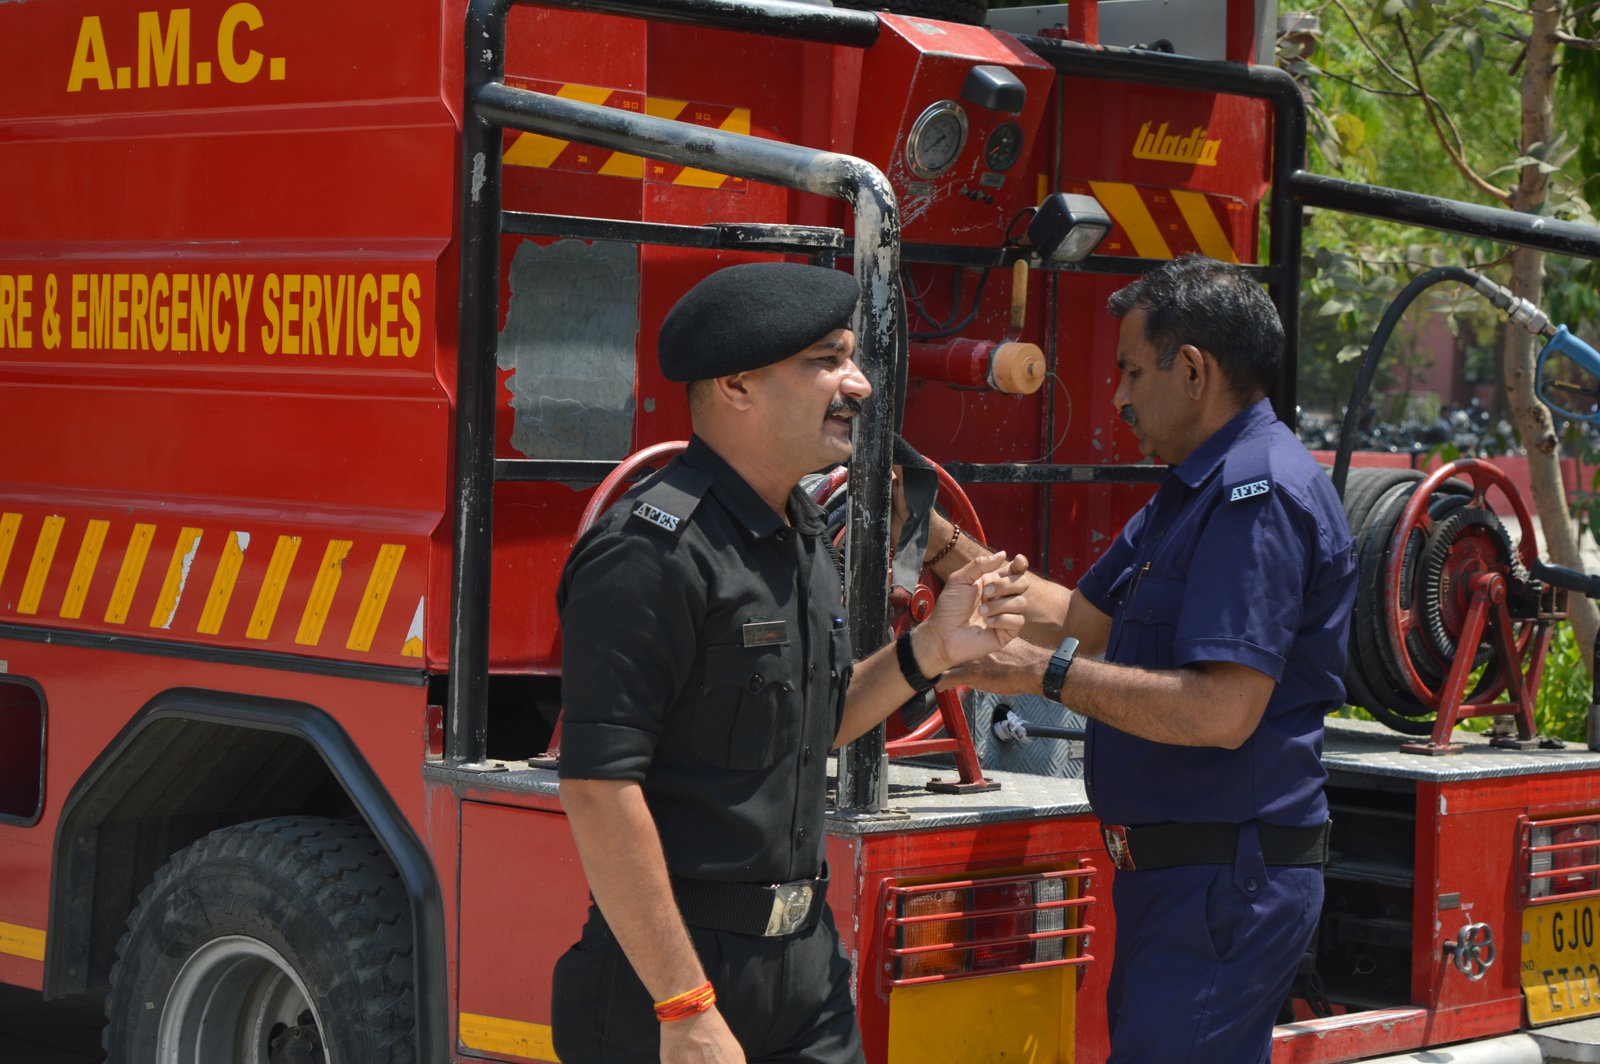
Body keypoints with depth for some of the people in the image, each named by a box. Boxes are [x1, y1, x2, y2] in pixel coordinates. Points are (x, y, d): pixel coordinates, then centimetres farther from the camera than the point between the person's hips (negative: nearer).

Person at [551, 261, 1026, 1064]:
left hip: (806, 964, 8)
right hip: (682, 964, -8)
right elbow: (600, 786, -22)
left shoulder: (802, 535, 10)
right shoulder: (652, 551, -18)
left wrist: (928, 651, 4)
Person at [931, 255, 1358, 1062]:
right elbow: (1081, 619, 24)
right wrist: (937, 541, 18)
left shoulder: (1260, 493, -17)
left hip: (1227, 879, -11)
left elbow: (1224, 709, -25)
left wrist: (1049, 672, -20)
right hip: (1175, 871, 11)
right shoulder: (1193, 492, 18)